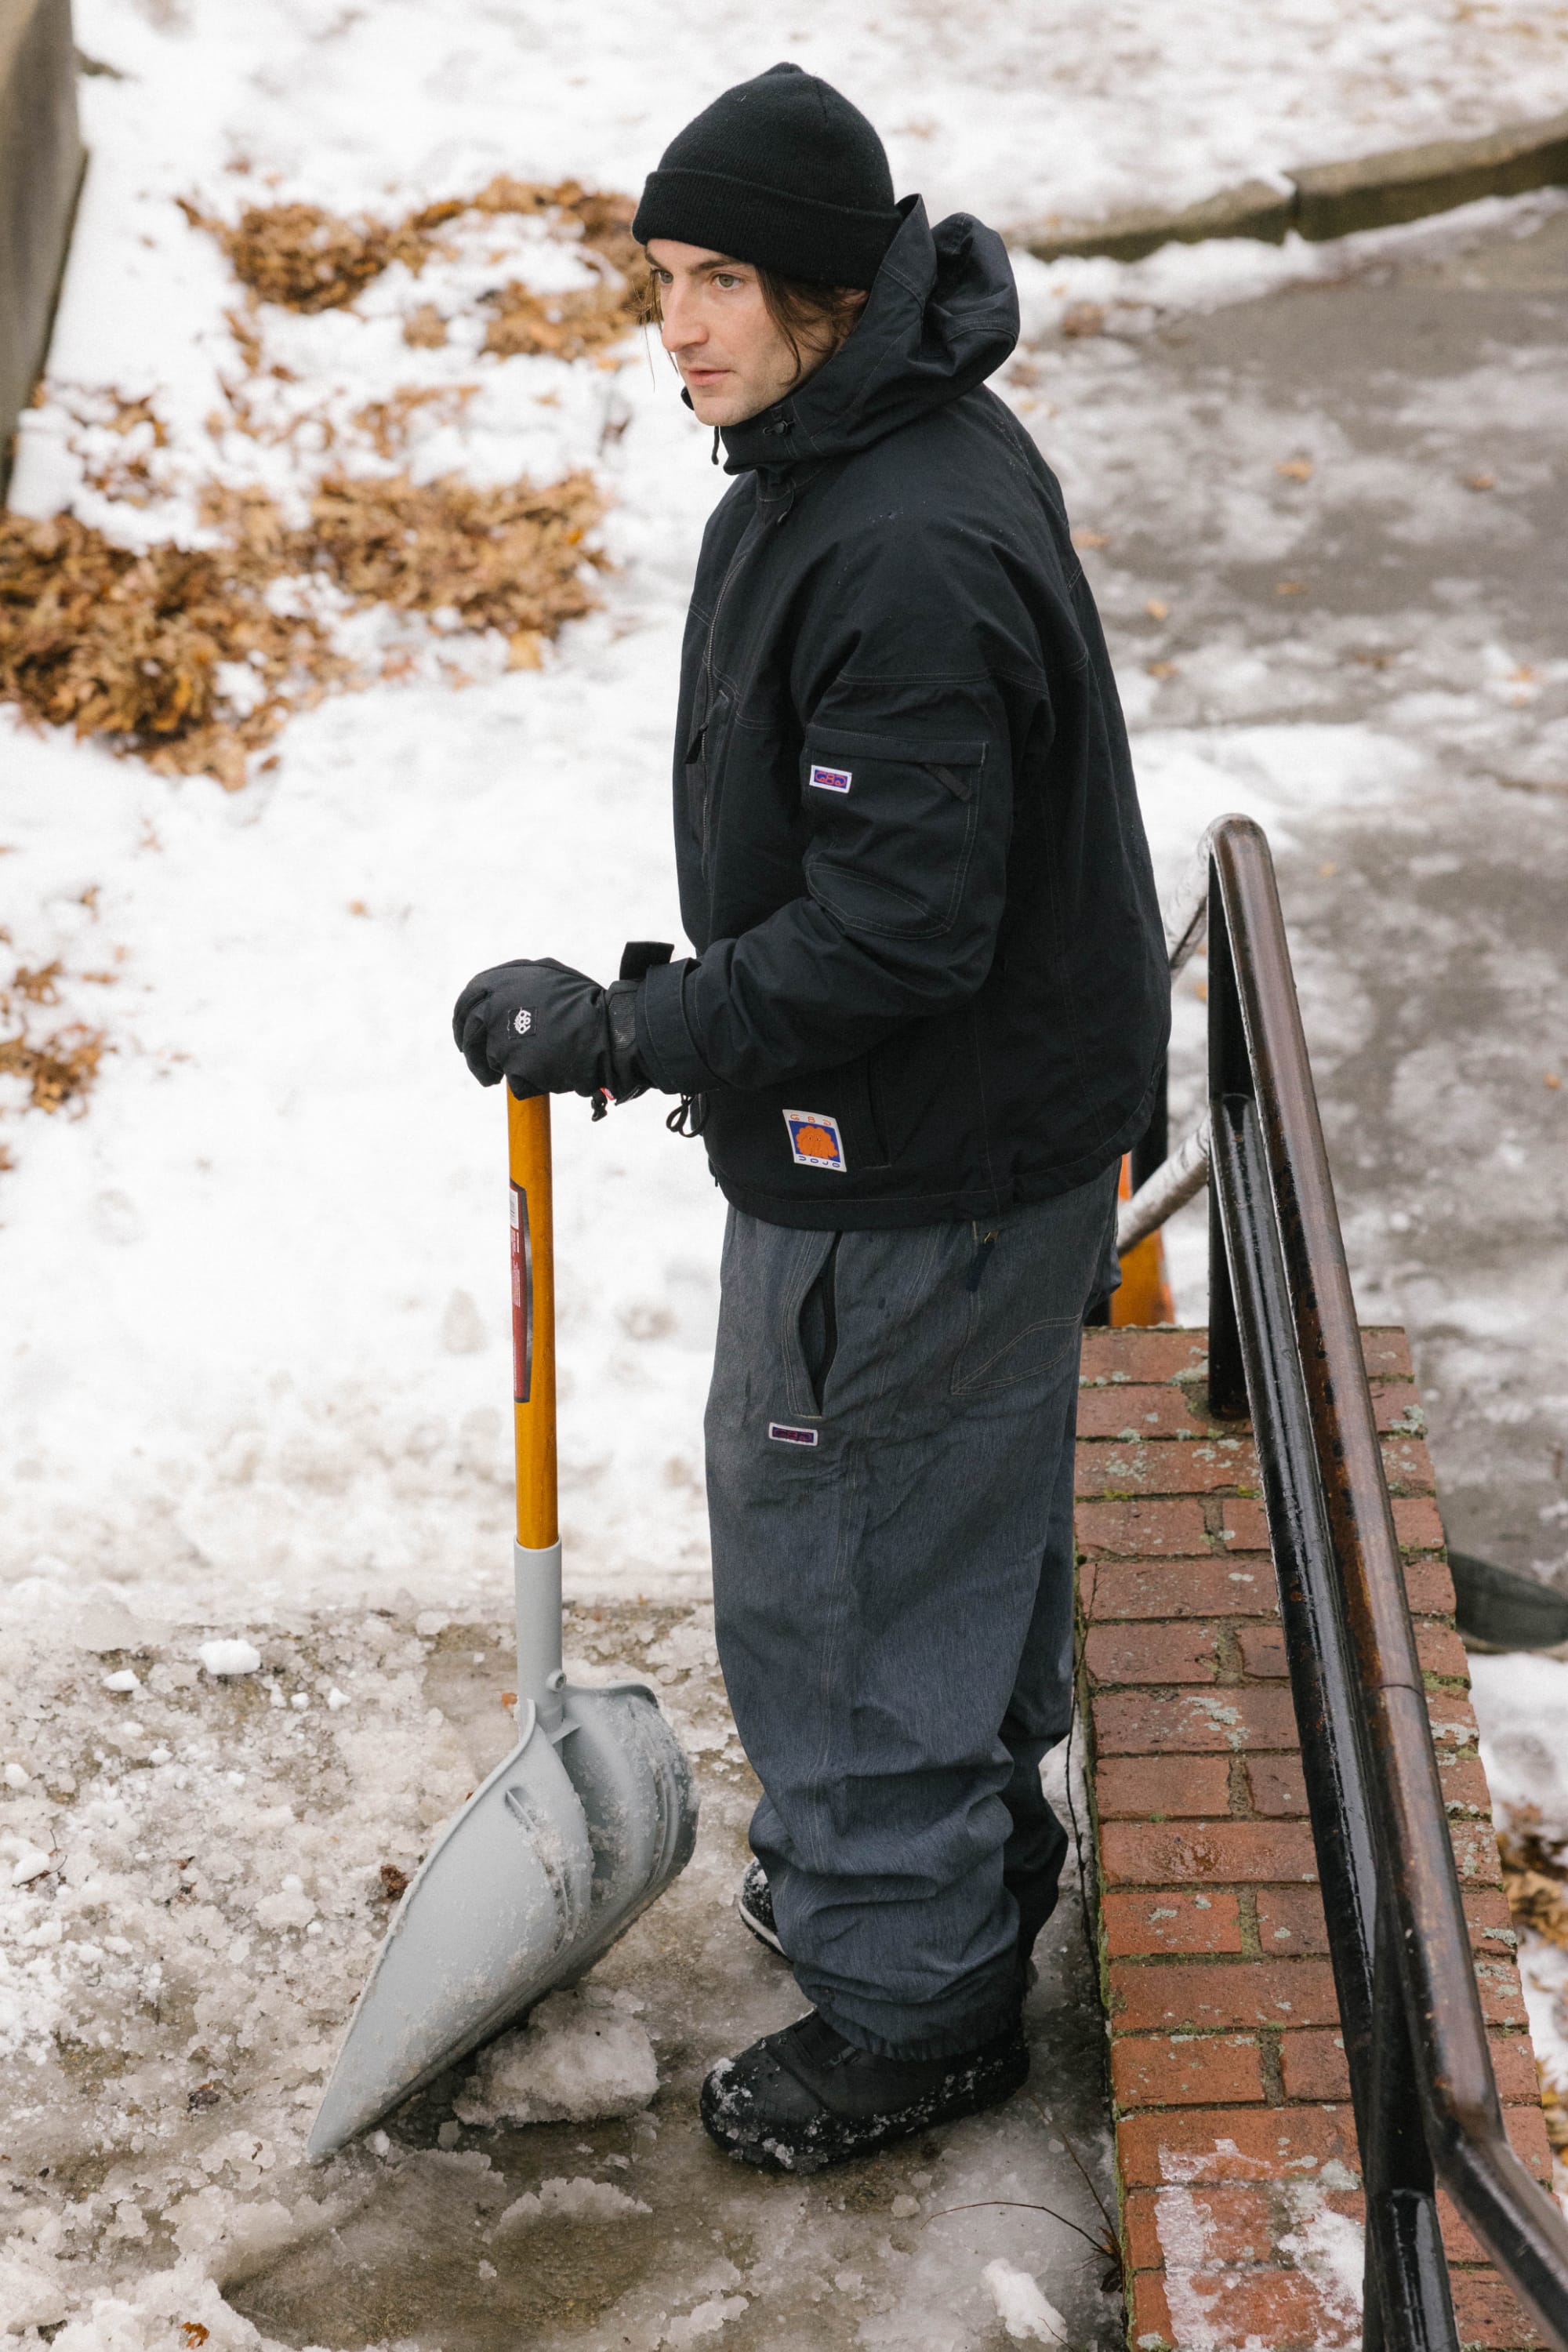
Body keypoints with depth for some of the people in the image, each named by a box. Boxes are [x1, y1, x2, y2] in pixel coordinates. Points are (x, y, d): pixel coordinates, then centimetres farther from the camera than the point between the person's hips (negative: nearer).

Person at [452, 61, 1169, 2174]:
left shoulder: (912, 558, -30)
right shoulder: (846, 456, 4)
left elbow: (900, 931, -30)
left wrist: (627, 1031, -23)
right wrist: (698, 1018, 18)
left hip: (916, 1181, -10)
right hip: (1014, 1125, 10)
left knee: (839, 1562, 5)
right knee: (971, 1517, 26)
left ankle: (912, 2005, 23)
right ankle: (973, 1840, 48)